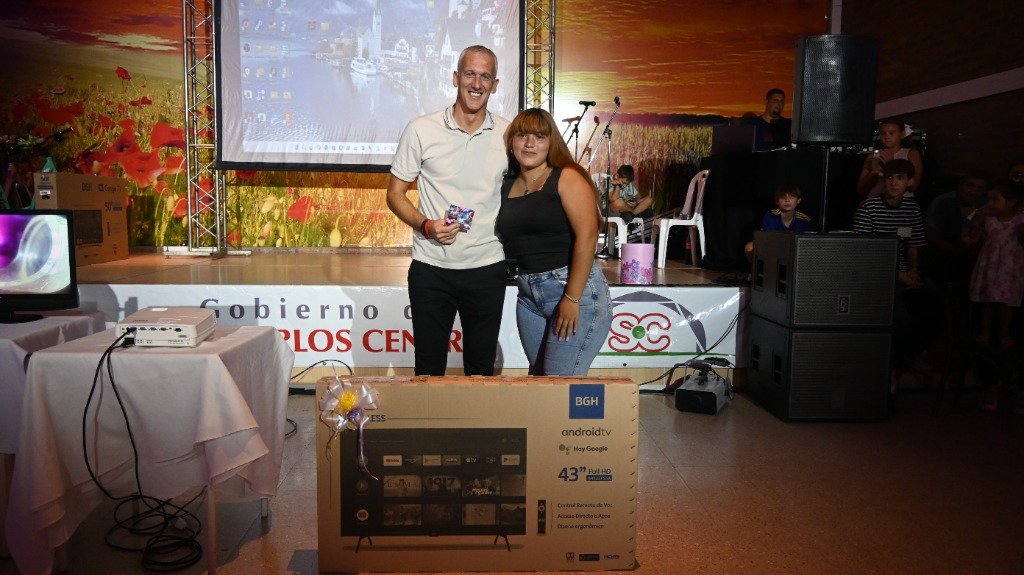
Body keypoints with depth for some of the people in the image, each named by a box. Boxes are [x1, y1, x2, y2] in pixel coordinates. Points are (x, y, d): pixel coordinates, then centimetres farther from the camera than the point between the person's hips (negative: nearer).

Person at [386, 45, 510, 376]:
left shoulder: (508, 134, 3)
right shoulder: (421, 130, -3)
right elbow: (395, 193, 2)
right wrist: (425, 225, -16)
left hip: (487, 268, 2)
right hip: (431, 268, -1)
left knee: (481, 371, 13)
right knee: (428, 370, 7)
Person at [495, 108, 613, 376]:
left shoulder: (567, 177, -7)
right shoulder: (507, 185, 11)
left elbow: (586, 235, -16)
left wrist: (572, 298, -19)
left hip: (575, 289, -6)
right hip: (528, 294, 6)